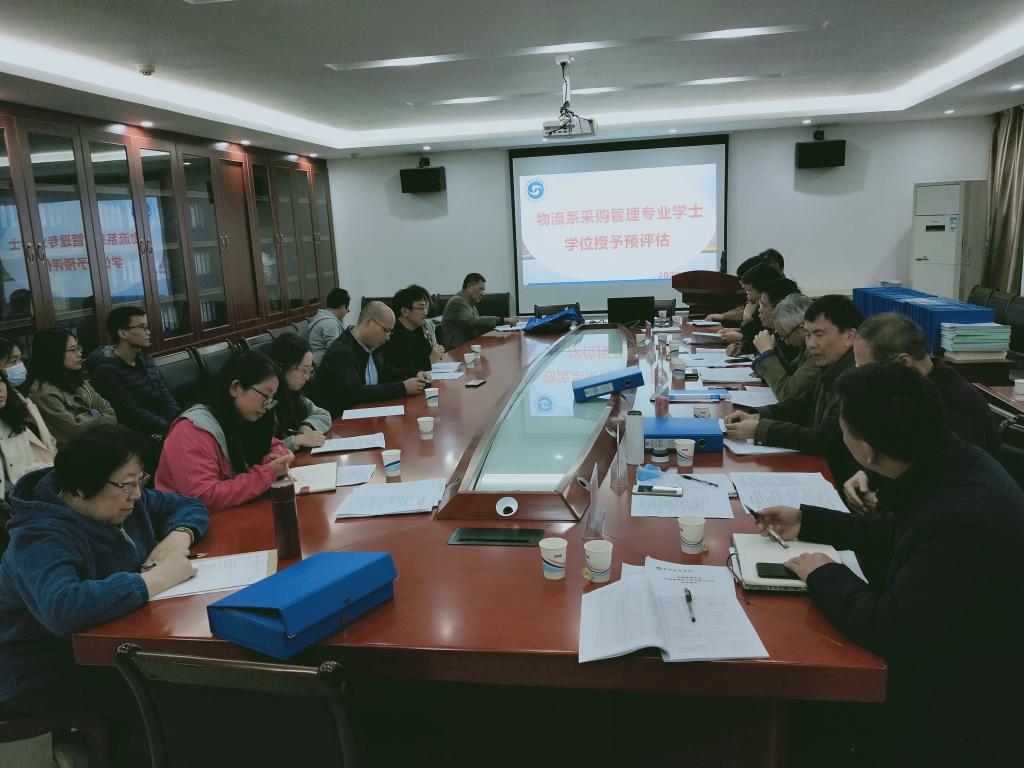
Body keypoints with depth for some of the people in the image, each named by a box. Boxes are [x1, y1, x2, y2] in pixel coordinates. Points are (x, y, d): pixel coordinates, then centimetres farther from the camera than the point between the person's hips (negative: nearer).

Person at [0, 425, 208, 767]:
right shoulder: (42, 539, -28)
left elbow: (188, 506, 8)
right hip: (45, 671, -7)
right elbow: (64, 609, -46)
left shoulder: (121, 500, -4)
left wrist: (177, 538, -14)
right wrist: (157, 577, -40)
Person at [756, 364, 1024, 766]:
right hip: (930, 645, 8)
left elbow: (888, 630, -29)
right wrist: (807, 521, 13)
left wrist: (825, 575, -13)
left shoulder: (966, 519, -35)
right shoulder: (947, 462, -6)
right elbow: (893, 535, 13)